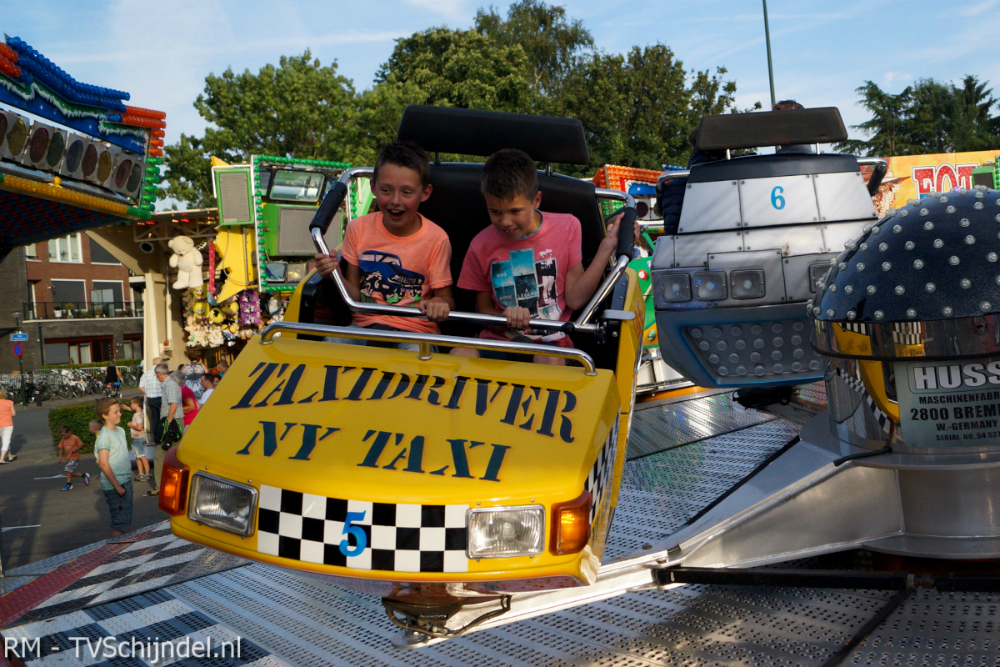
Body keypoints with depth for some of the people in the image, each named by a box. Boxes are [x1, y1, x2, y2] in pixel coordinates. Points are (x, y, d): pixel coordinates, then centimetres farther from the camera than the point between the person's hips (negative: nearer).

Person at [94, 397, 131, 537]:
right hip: (114, 485, -8)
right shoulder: (104, 436, -15)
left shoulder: (120, 431, 11)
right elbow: (104, 464, -19)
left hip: (125, 482, 8)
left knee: (127, 521, 14)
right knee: (119, 523, -3)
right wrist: (117, 486, -19)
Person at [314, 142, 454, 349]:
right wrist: (336, 275, -15)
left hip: (415, 332, -2)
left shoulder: (436, 239, -6)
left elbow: (446, 298, -2)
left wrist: (440, 304, -26)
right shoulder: (358, 228, 3)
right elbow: (354, 296, 6)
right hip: (365, 323, 3)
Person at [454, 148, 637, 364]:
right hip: (498, 341, 1)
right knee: (460, 354, -31)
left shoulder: (566, 227, 2)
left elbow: (575, 298, -3)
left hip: (550, 341, -1)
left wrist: (608, 245, -6)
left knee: (549, 361, -36)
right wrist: (505, 318, -16)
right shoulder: (482, 245, 2)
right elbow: (483, 310, 8)